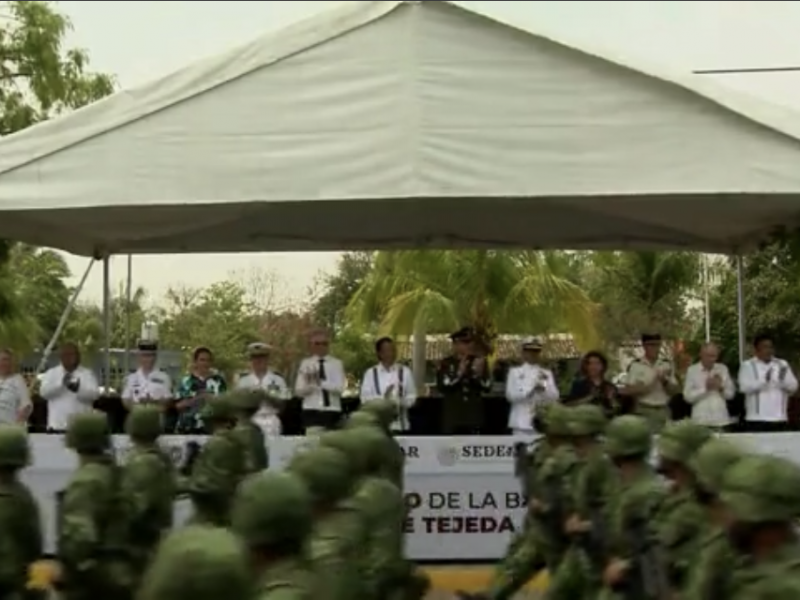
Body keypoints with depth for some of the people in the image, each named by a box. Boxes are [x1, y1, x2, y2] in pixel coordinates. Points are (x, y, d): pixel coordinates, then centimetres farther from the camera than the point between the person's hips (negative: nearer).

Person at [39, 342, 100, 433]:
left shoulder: (88, 373, 8)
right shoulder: (51, 373, 12)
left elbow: (95, 394, -6)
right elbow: (43, 392, -3)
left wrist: (78, 389, -24)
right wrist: (61, 382, -17)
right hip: (57, 426, 1)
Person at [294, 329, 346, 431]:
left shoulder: (336, 363, 4)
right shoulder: (305, 363, 6)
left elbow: (340, 388, -8)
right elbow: (299, 391, 0)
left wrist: (321, 383, -21)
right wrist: (309, 384, -20)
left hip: (332, 411, 0)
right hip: (311, 410, 0)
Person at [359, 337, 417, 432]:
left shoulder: (405, 371, 4)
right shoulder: (370, 373, 2)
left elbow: (412, 397, 3)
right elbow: (365, 399, -3)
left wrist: (400, 401, -18)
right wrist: (383, 398, -19)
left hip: (400, 425, 1)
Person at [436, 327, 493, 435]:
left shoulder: (479, 362, 6)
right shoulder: (446, 363, 0)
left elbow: (487, 387, 2)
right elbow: (442, 386, -11)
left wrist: (479, 374, -15)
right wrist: (459, 374, -18)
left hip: (473, 417, 2)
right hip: (452, 418, -2)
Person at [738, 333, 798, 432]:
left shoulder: (782, 365, 13)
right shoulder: (747, 365, 1)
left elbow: (793, 386, 5)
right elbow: (744, 387, -12)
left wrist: (783, 378, -17)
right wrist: (764, 380, -27)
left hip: (780, 419, 4)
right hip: (757, 420, -4)